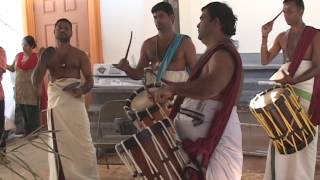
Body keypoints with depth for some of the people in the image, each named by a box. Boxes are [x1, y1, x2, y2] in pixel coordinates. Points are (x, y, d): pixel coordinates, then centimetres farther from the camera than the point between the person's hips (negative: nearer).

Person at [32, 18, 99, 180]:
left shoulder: (80, 55, 7)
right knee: (59, 143, 5)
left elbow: (90, 80, 2)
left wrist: (82, 90, -20)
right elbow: (36, 81, 2)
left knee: (82, 142, -4)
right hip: (56, 101, 2)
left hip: (75, 101, -1)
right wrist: (43, 60, -13)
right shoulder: (48, 54, 11)